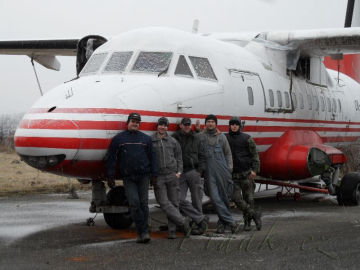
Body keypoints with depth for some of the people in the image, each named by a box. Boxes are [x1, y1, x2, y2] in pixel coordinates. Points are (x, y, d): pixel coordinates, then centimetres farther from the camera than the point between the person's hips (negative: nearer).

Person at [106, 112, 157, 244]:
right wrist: (110, 177, 1)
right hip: (128, 177, -2)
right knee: (134, 202, -12)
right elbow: (111, 159, 6)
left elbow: (152, 157, 13)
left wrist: (154, 174, 5)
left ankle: (142, 232, 7)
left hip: (143, 176, 2)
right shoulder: (118, 139, 7)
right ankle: (143, 232, -8)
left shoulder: (146, 138, 12)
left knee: (143, 203, 1)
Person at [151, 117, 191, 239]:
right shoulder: (150, 141, 5)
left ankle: (172, 230, 4)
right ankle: (183, 222, -8)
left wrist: (179, 171, 4)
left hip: (172, 175, 2)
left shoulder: (173, 141, 12)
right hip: (158, 177, -2)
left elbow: (179, 158, 18)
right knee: (164, 203, -12)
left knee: (174, 203, 1)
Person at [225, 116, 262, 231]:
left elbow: (255, 155, -1)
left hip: (246, 173, -2)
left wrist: (254, 170, -11)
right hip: (232, 174, 2)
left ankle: (247, 222, 12)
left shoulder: (247, 138, 1)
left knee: (248, 198, 1)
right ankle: (254, 215, -2)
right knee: (236, 198, -11)